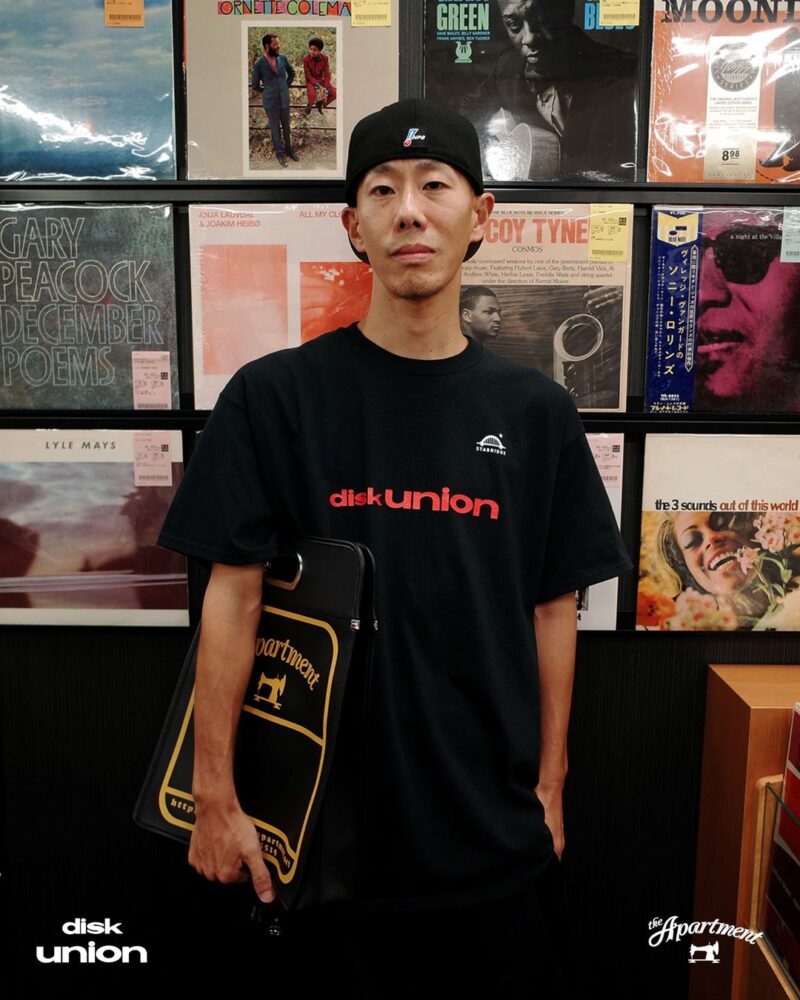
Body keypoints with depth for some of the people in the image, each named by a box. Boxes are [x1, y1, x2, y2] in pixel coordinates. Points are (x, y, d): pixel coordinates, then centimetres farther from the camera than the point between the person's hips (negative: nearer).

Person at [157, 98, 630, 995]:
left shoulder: (534, 413, 0)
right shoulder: (274, 396, -7)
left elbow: (551, 610, 3)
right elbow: (233, 596, -8)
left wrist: (549, 785, 4)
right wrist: (215, 795, -8)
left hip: (492, 831, 2)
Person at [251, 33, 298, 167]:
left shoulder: (283, 58, -5)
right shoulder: (259, 64, -14)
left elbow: (292, 73, 15)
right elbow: (255, 85, -3)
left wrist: (286, 86, 9)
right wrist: (267, 92, 4)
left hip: (284, 99, 3)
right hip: (271, 102, -3)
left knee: (286, 126, 16)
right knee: (275, 128, 10)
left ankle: (288, 149, 34)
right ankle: (280, 153, 24)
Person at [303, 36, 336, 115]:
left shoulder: (324, 58, -10)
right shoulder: (306, 59, -16)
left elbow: (327, 74, -7)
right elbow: (308, 75, -14)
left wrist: (326, 88, -20)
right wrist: (318, 85, -28)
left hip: (322, 80, 3)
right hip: (311, 81, -3)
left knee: (334, 93, -17)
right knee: (312, 94, -35)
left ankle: (320, 104, 12)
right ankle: (309, 106, 2)